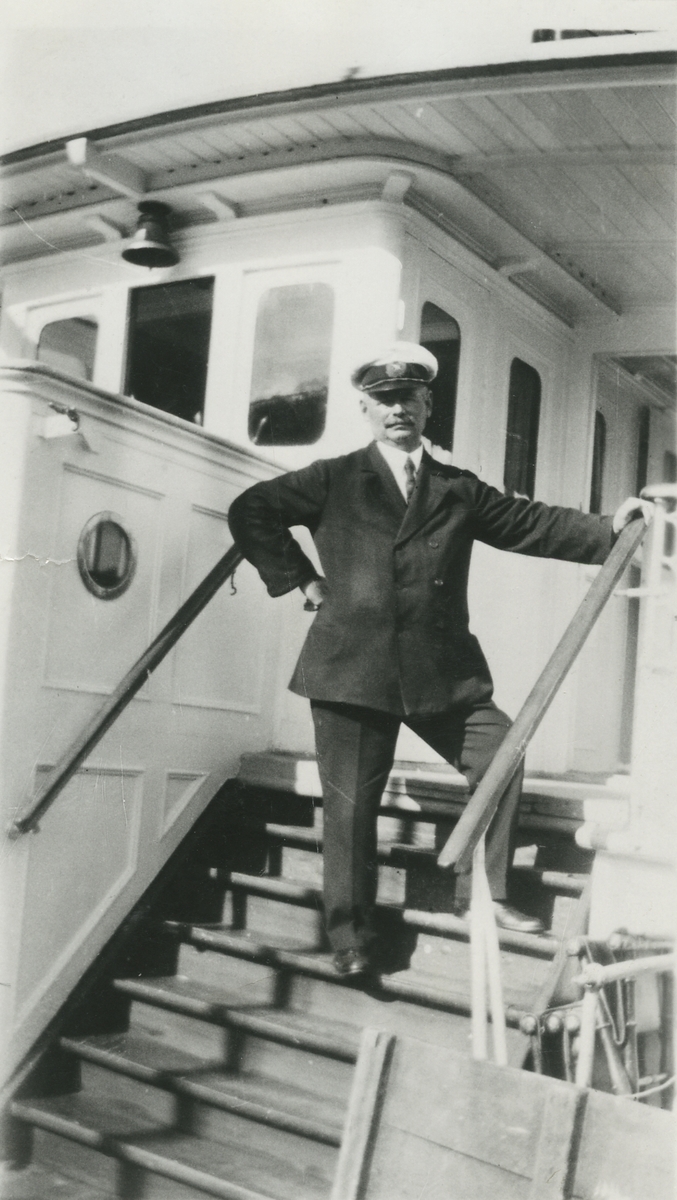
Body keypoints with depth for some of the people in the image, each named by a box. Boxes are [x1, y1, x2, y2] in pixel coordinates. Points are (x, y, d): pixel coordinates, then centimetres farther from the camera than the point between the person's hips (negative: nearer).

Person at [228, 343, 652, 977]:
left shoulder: (459, 489, 15)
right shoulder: (333, 481, 7)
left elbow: (531, 523, 11)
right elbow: (251, 511, 6)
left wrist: (608, 527, 1)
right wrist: (301, 579, -1)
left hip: (441, 670, 3)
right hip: (354, 667, -3)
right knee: (351, 800, 1)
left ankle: (484, 893, 14)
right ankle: (350, 931, 16)